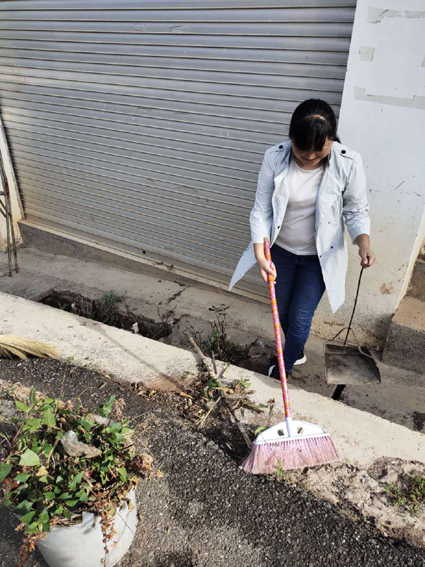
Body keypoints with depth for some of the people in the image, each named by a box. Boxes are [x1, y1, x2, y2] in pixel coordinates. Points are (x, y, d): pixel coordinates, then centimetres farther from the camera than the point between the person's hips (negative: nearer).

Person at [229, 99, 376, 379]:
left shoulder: (348, 163, -19)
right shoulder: (275, 158, -17)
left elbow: (357, 210, -8)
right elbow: (261, 209, -13)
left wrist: (364, 243, -28)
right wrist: (259, 253, -24)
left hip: (319, 256, -2)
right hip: (280, 250, 2)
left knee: (300, 317, 4)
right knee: (282, 311, 19)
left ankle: (285, 364, 35)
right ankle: (297, 352, 50)